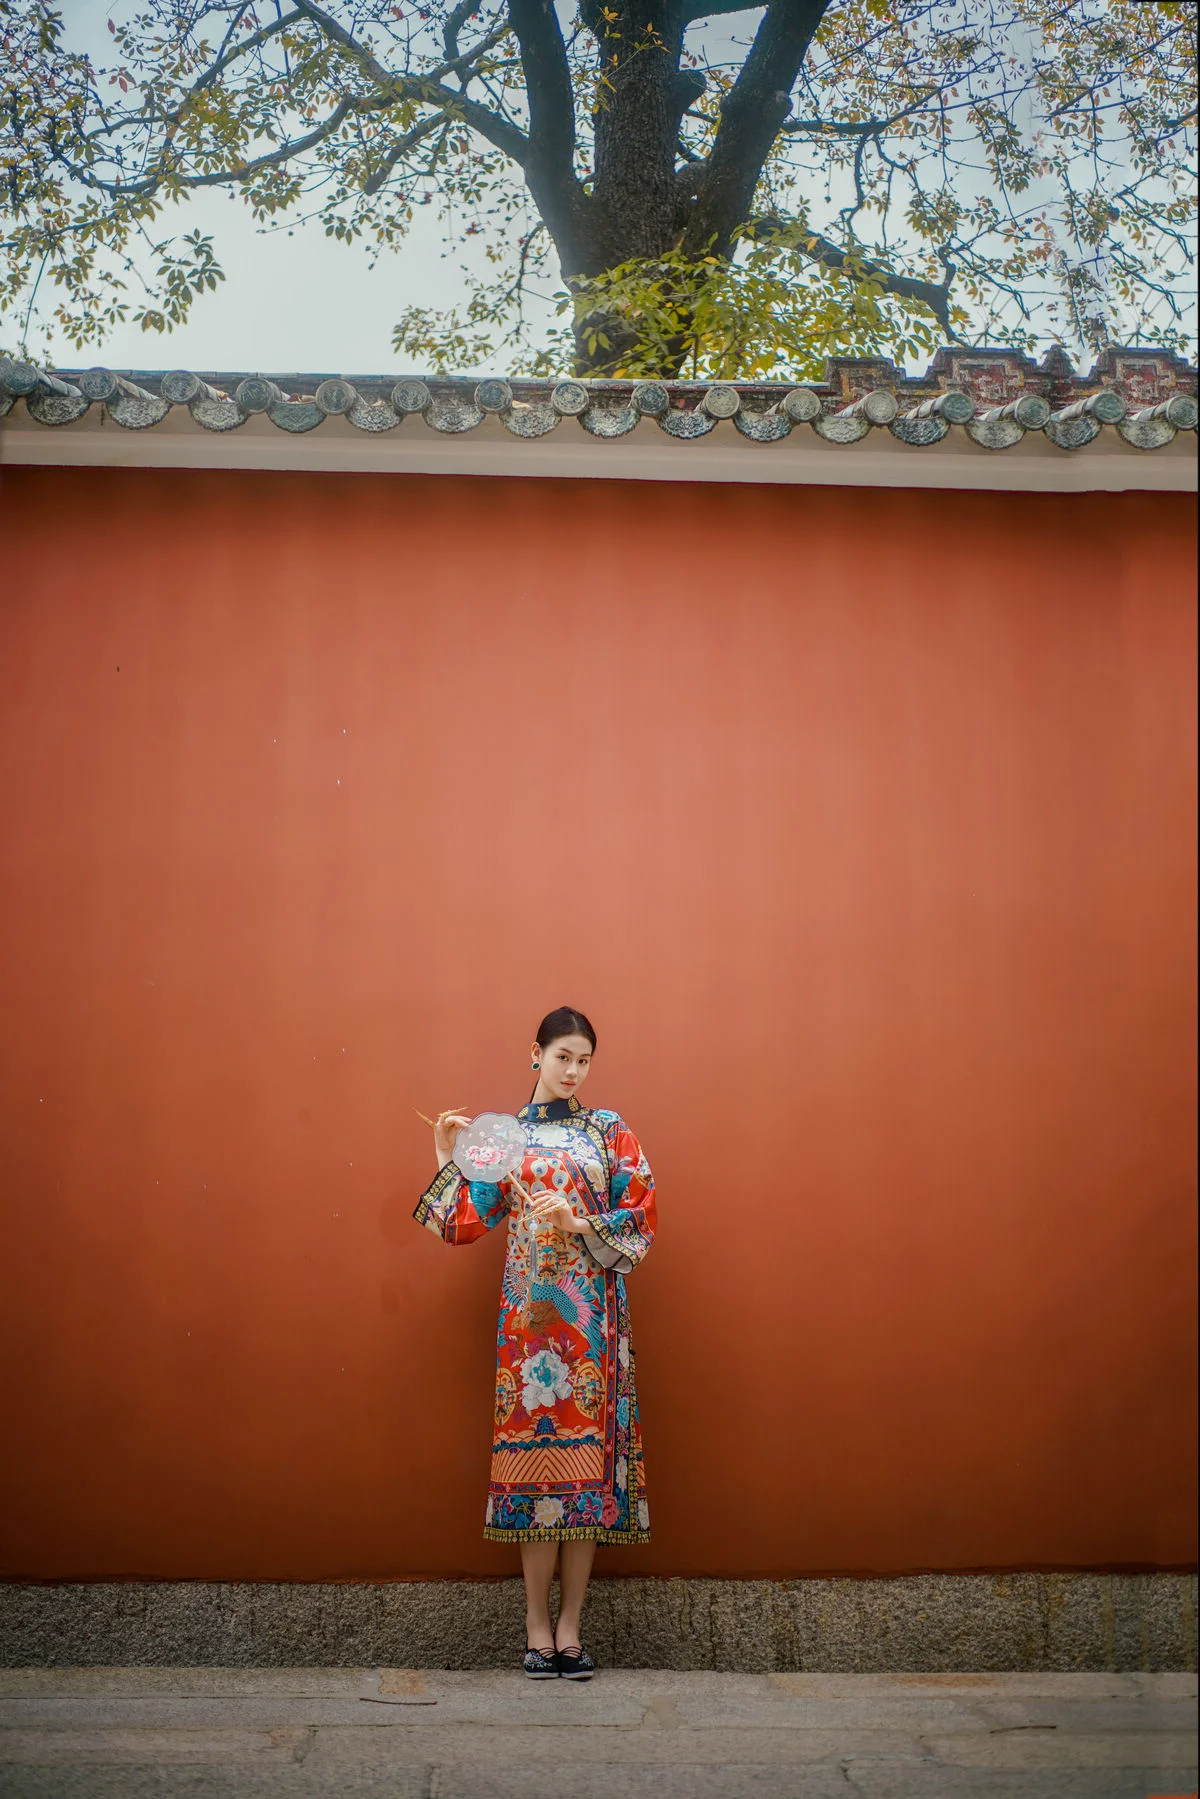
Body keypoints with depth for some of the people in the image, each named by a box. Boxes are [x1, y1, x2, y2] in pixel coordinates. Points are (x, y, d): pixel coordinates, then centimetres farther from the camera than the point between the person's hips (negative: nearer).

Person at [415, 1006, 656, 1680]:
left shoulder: (610, 1131, 8)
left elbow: (642, 1216, 1)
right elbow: (465, 1224, 6)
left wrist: (581, 1222, -12)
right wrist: (449, 1161, -3)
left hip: (593, 1312, 0)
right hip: (529, 1313, 0)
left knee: (586, 1450, -1)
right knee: (535, 1445, -3)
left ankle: (570, 1626, 8)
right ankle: (538, 1628, 6)